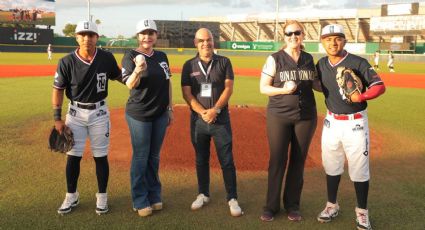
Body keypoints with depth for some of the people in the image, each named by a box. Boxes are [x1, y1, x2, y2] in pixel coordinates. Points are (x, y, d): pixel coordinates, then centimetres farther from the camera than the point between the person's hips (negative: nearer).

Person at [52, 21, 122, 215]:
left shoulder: (107, 58, -8)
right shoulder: (67, 62, -10)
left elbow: (118, 76, 11)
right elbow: (58, 90, -2)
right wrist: (57, 118, -4)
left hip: (99, 112, 0)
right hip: (75, 112, 0)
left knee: (100, 156, 7)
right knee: (73, 155, 7)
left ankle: (102, 197, 23)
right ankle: (71, 196, 25)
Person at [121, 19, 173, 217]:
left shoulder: (162, 56, 7)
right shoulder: (131, 56, -8)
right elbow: (130, 84, -20)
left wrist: (170, 108, 11)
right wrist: (138, 70, -40)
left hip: (160, 114, 5)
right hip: (139, 115, -5)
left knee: (154, 157, 14)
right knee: (140, 157, 2)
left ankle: (154, 196, 26)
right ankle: (140, 201, 14)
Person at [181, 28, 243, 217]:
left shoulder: (224, 62, 3)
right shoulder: (189, 65, 5)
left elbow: (228, 88, -4)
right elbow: (187, 94, -2)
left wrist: (215, 110, -16)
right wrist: (202, 112, -14)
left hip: (221, 119, -1)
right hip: (198, 119, 2)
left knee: (227, 160, 0)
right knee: (201, 159, 12)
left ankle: (232, 198, 10)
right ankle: (203, 194, 27)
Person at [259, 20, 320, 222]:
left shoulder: (309, 59, 7)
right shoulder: (275, 59, -3)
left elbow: (317, 83, 17)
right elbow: (263, 88, -4)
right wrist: (284, 90, -20)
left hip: (306, 116, 3)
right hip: (278, 116, -3)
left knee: (298, 161, 10)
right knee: (277, 161, 1)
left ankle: (292, 205, 24)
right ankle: (271, 205, 16)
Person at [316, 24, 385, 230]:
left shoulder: (358, 63, -12)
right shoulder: (321, 64, 3)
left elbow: (380, 86, -11)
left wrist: (361, 97, -26)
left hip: (355, 123, -4)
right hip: (331, 122, 4)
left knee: (359, 170, 5)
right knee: (331, 166, 14)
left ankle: (362, 212, 22)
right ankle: (332, 205, 32)